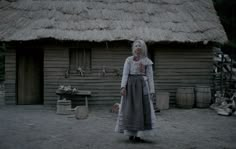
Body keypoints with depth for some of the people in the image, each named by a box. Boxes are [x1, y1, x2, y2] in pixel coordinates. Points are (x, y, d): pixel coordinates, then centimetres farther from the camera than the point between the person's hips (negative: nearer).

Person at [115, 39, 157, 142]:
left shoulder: (147, 61, 8)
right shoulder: (129, 60, 6)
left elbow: (150, 77, 6)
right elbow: (125, 74, -2)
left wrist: (151, 91, -1)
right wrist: (123, 87, -15)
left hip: (142, 86, 0)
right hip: (130, 85, 0)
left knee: (142, 109, -5)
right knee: (130, 109, 1)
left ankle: (138, 135, 2)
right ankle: (130, 134, 11)